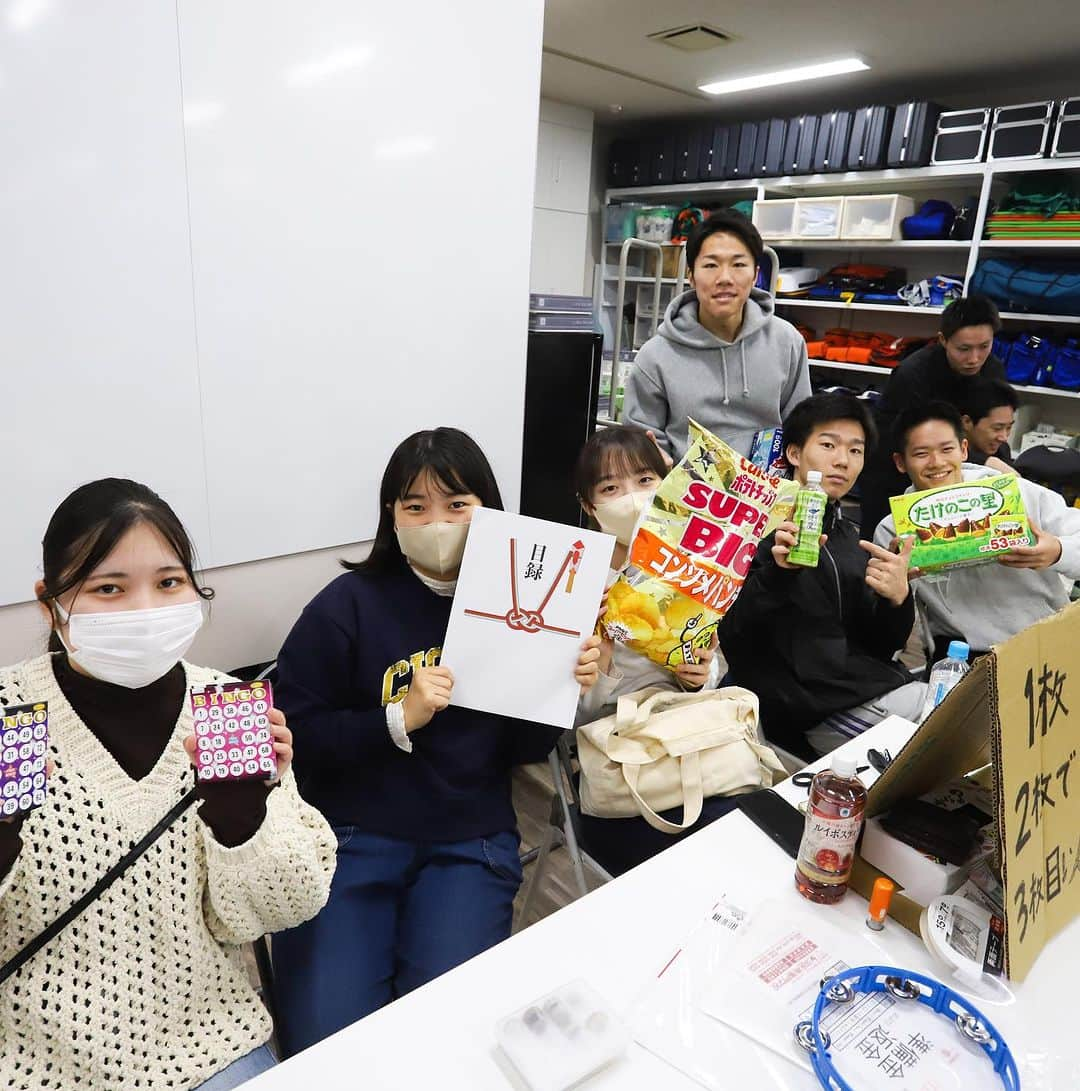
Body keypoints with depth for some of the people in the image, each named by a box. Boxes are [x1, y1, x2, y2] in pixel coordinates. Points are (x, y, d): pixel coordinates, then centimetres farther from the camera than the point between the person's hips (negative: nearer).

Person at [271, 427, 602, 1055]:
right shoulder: (349, 605, -8)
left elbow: (524, 751, 6)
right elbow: (294, 738, -9)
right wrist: (399, 720, -20)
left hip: (470, 842, 2)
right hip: (348, 835, -1)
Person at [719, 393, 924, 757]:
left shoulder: (851, 539, 17)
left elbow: (879, 646, 11)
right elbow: (731, 637, -13)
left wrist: (898, 598, -10)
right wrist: (777, 573, -27)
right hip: (816, 709, -7)